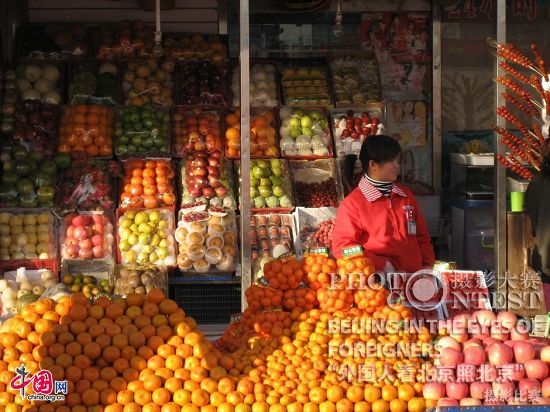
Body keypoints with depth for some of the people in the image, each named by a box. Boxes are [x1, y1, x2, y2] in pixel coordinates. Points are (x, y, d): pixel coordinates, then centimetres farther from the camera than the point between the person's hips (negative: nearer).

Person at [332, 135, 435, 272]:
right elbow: (342, 246, -6)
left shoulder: (406, 195, 21)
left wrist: (428, 265, 11)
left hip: (416, 277, 5)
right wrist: (384, 265, -11)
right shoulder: (352, 204, 0)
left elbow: (422, 236, 26)